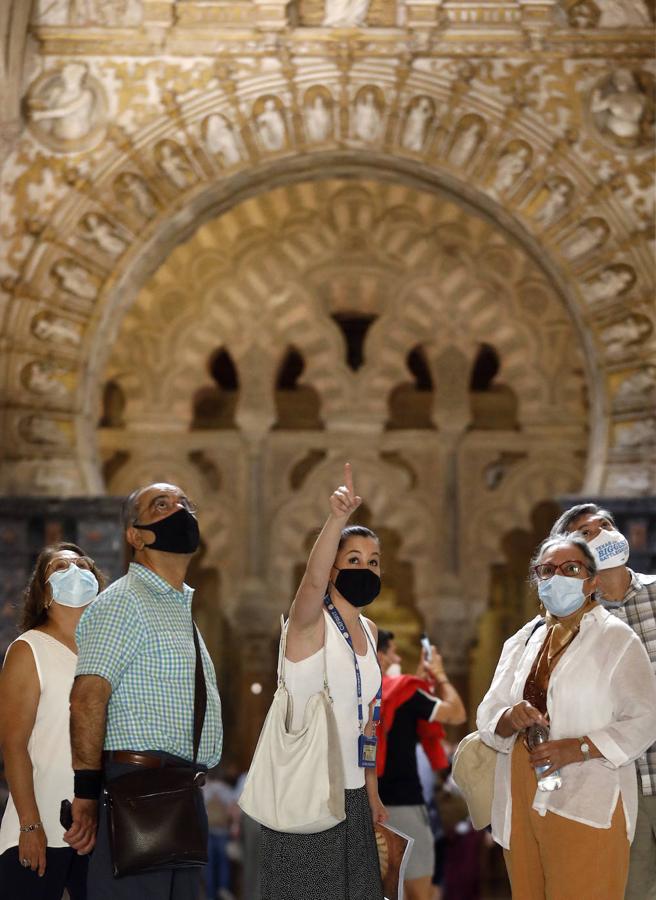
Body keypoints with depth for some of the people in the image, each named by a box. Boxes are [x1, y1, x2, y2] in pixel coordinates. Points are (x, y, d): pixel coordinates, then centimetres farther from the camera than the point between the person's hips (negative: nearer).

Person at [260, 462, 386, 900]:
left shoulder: (369, 631, 11)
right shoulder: (311, 623, -10)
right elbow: (312, 581, -33)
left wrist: (372, 790, 15)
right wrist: (338, 518, -49)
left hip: (352, 791, 7)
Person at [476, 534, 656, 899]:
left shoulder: (616, 639, -3)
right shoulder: (523, 640, 14)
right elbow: (488, 715, 10)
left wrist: (577, 748, -22)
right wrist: (510, 719, -14)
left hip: (587, 804, -5)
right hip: (523, 801, 5)